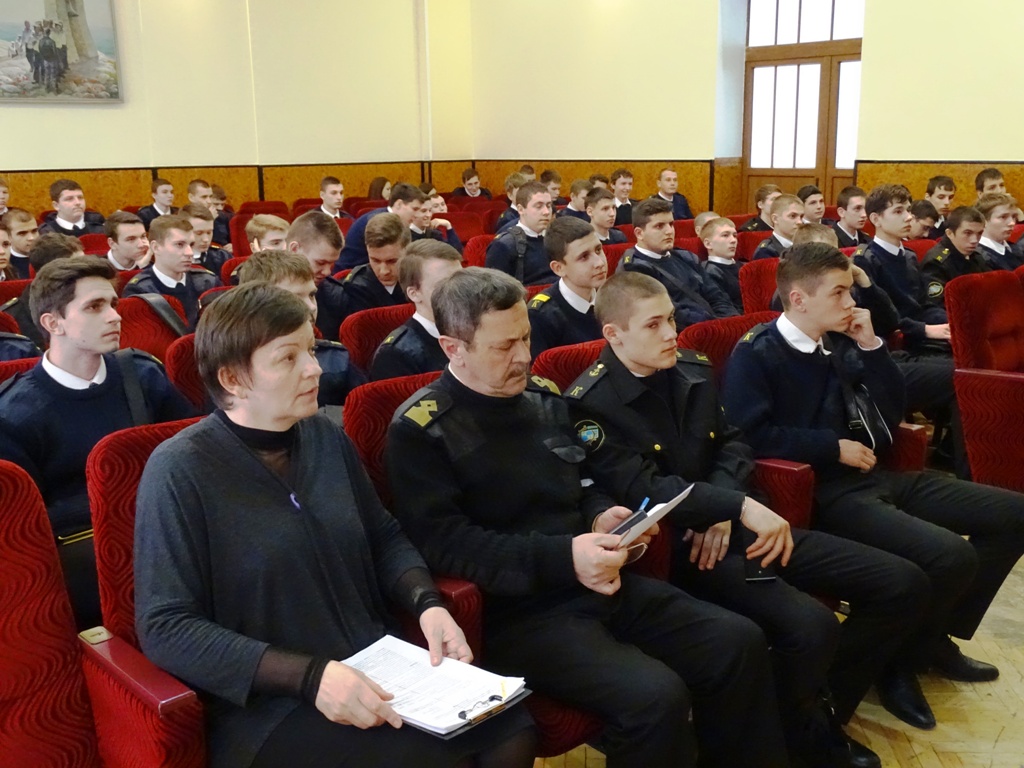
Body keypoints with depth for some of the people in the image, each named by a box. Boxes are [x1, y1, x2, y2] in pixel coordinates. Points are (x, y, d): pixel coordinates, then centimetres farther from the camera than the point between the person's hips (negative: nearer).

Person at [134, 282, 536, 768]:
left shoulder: (326, 436, 6)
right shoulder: (180, 471, -12)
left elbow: (384, 537, 17)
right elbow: (165, 628, -15)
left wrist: (427, 605, -4)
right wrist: (309, 675, -24)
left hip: (377, 668, 6)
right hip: (267, 705, -6)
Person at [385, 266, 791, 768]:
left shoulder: (544, 396, 12)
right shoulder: (420, 429, -9)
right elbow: (442, 543, -17)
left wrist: (602, 516, -1)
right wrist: (563, 557, -23)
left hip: (598, 581, 7)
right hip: (516, 610, -7)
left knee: (739, 642, -4)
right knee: (655, 696, -27)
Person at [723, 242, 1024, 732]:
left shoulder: (838, 344, 11)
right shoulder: (755, 354, -9)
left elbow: (889, 415, 12)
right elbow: (751, 434, -21)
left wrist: (871, 347, 0)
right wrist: (834, 446, -16)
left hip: (872, 474, 9)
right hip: (822, 490, -8)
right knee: (950, 555, -27)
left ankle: (937, 636, 17)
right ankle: (899, 664, 0)